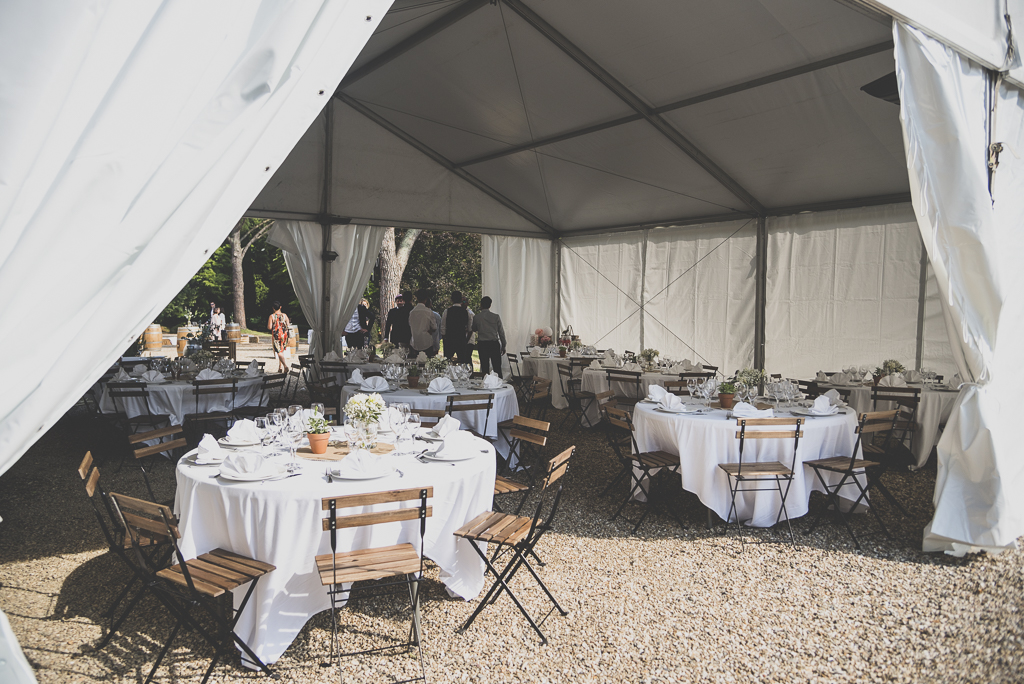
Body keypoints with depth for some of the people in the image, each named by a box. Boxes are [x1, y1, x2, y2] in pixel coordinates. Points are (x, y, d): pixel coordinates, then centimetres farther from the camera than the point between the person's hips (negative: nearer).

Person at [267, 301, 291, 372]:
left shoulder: (272, 316, -7)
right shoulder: (284, 316, 2)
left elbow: (269, 327, -11)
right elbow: (288, 326, 1)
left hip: (276, 335, -4)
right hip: (284, 335, 4)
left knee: (279, 352, -6)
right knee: (281, 351, 17)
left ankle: (285, 365, -26)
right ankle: (280, 367, 21)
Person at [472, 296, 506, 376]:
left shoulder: (477, 317, -2)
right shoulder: (496, 317, -3)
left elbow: (474, 330, 14)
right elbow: (501, 332, 1)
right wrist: (503, 346, 9)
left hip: (482, 344, 0)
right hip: (494, 344, 0)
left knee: (485, 368, 6)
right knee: (497, 367, 3)